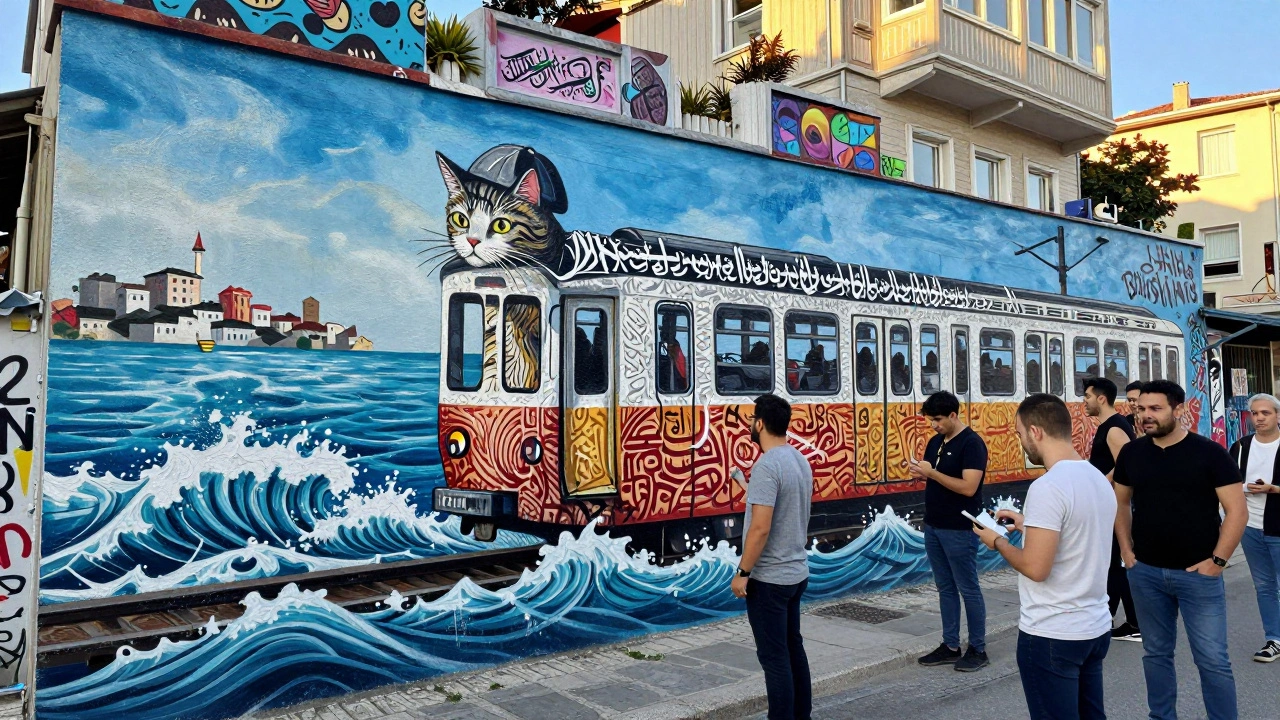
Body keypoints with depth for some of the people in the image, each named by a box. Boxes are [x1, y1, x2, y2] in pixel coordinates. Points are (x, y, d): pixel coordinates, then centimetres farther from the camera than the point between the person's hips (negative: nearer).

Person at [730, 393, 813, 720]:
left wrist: (742, 572, -17)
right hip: (796, 572, 9)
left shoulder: (767, 466, -22)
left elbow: (760, 528, -25)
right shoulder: (800, 460, 7)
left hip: (769, 578, -9)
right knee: (794, 648, 18)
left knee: (774, 657, 1)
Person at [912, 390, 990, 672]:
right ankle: (950, 646, 21)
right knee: (945, 588, 13)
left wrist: (932, 472, -24)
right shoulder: (935, 442, 10)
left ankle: (978, 649, 14)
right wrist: (919, 473, -5)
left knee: (968, 590, 3)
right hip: (933, 527, 8)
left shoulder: (972, 443, -14)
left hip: (959, 530, -8)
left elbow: (968, 487, -22)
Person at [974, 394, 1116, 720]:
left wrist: (998, 541, -7)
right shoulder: (1100, 480, 5)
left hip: (1051, 635, -8)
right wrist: (1030, 524, 17)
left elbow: (1035, 568, -23)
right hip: (1096, 628, 9)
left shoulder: (1047, 487, -22)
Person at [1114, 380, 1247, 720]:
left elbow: (1237, 510, -8)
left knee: (1213, 660, 2)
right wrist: (1126, 550, 5)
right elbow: (1121, 503, 14)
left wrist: (1217, 560, -12)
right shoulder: (1131, 453, 2)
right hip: (1145, 572, 4)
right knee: (1156, 653, 14)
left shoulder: (1209, 452, -8)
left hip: (1198, 573, -3)